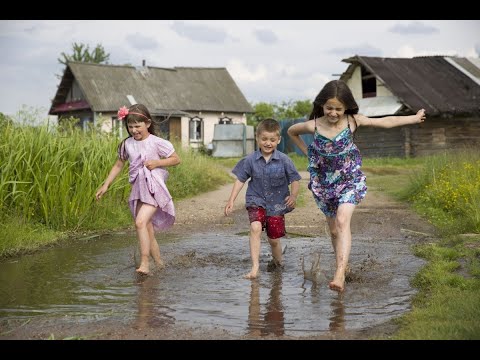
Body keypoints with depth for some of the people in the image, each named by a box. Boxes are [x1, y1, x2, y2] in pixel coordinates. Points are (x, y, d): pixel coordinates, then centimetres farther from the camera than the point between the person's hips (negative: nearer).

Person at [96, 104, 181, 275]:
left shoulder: (157, 142, -8)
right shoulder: (127, 144, 5)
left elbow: (176, 159, 0)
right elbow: (119, 165, 17)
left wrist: (157, 162, -14)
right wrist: (105, 185, 13)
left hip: (154, 188, -6)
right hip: (138, 190, 6)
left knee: (140, 222, -23)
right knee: (148, 231, 6)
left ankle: (144, 263, -22)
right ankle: (159, 264, 17)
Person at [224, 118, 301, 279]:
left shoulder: (284, 160, -9)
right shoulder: (250, 160, -6)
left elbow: (295, 180, -4)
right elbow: (240, 180, 1)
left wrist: (293, 196, -22)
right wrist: (231, 200, -3)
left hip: (276, 205, 0)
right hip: (256, 201, 0)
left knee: (274, 238, 7)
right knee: (255, 227, -25)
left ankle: (277, 260, 40)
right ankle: (255, 267, -24)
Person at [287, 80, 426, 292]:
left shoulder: (352, 121, -11)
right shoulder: (313, 126, -11)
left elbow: (385, 122, -1)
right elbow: (291, 131, 10)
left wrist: (414, 118, 5)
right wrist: (307, 152, 5)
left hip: (350, 180, -2)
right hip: (324, 183, 2)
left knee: (342, 221, -24)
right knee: (334, 230, 11)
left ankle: (340, 273, -32)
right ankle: (343, 265, 33)